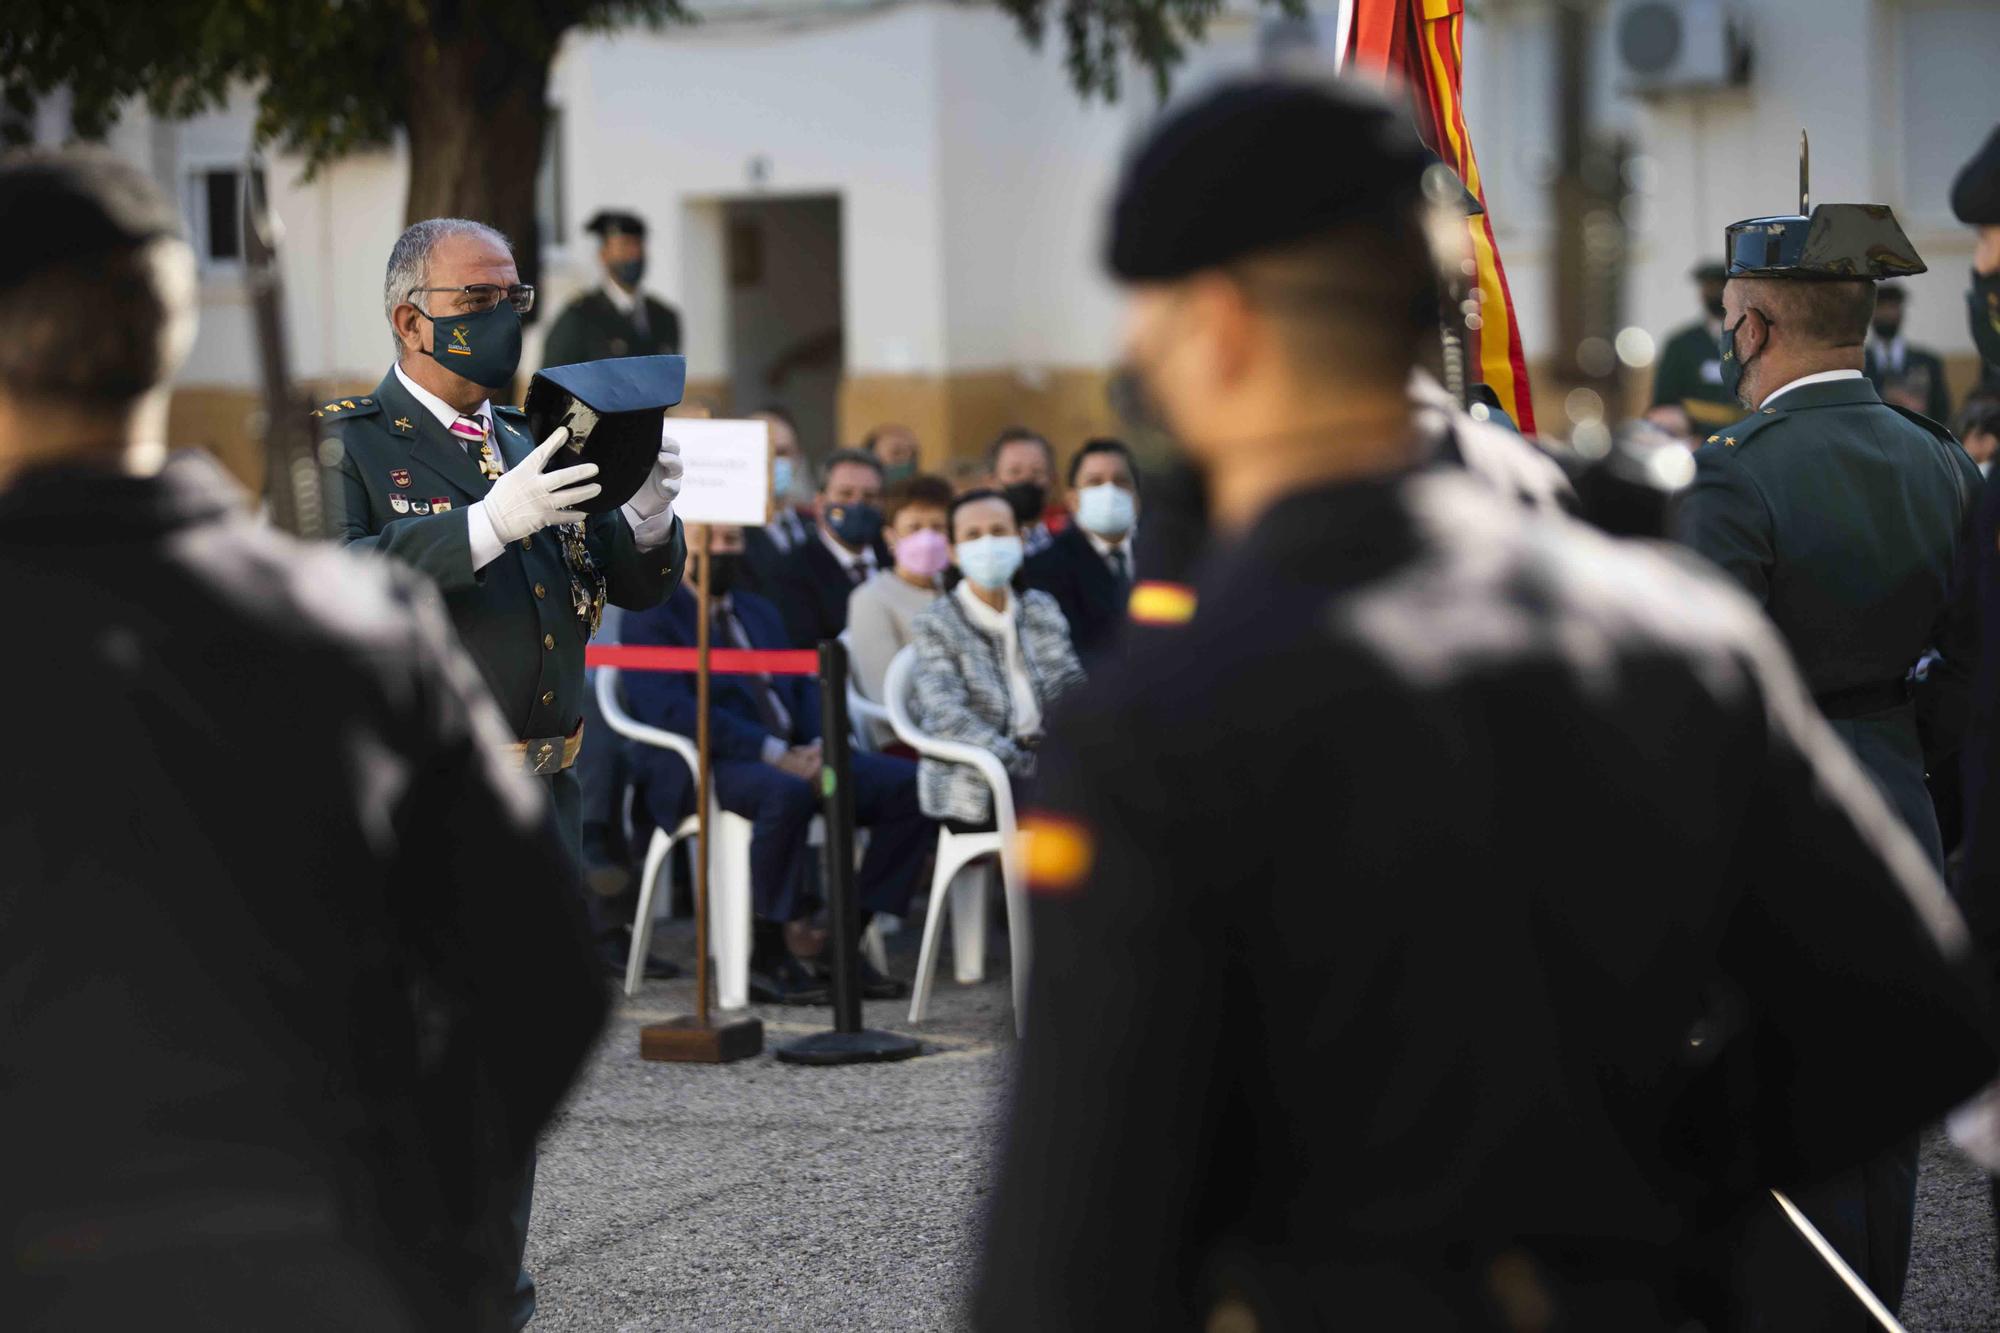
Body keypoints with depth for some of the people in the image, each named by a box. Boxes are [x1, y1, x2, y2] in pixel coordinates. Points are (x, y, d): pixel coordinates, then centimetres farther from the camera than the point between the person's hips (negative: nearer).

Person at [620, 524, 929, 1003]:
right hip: (703, 767, -7)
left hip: (789, 755, 7)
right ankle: (767, 958, -27)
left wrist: (818, 746, -5)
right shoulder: (651, 618, 0)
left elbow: (804, 688, 18)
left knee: (909, 785, -12)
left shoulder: (760, 612, 25)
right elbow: (674, 710, -14)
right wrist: (773, 753, -21)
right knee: (787, 793, -39)